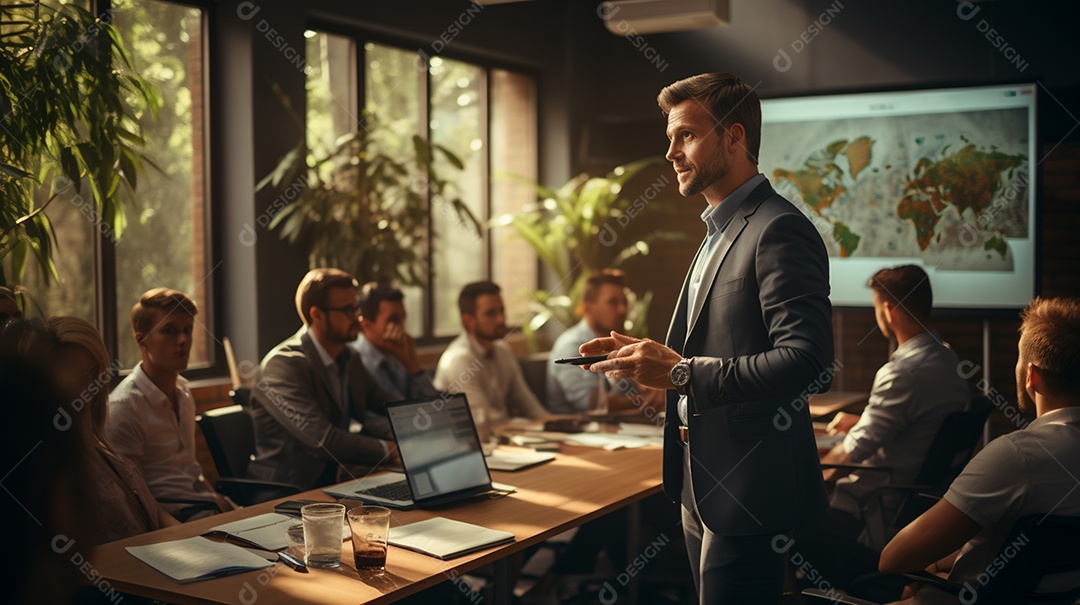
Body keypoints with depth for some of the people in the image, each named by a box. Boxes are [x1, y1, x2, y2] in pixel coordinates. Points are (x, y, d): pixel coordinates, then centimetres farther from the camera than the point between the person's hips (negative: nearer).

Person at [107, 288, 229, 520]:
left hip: (208, 505, 8)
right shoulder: (124, 406, -10)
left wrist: (221, 503, 9)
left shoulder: (183, 390, 16)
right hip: (172, 517, -8)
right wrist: (177, 530, -19)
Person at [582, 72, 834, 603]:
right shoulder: (720, 231, 16)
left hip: (746, 491, -10)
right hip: (700, 481, 10)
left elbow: (807, 361, -26)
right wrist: (652, 355, 5)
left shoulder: (779, 230, -16)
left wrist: (681, 374, -25)